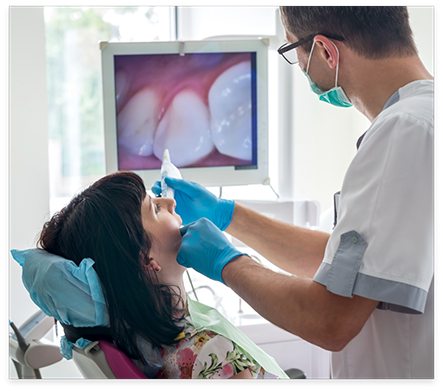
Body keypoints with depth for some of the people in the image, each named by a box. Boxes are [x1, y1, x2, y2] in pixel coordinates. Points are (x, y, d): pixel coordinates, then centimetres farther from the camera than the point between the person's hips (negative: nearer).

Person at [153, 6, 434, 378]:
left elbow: (330, 322, -24)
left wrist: (226, 263, -8)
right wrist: (225, 214, 20)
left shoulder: (406, 130, -21)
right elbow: (341, 258, 17)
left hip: (400, 368, -9)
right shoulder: (418, 116, 10)